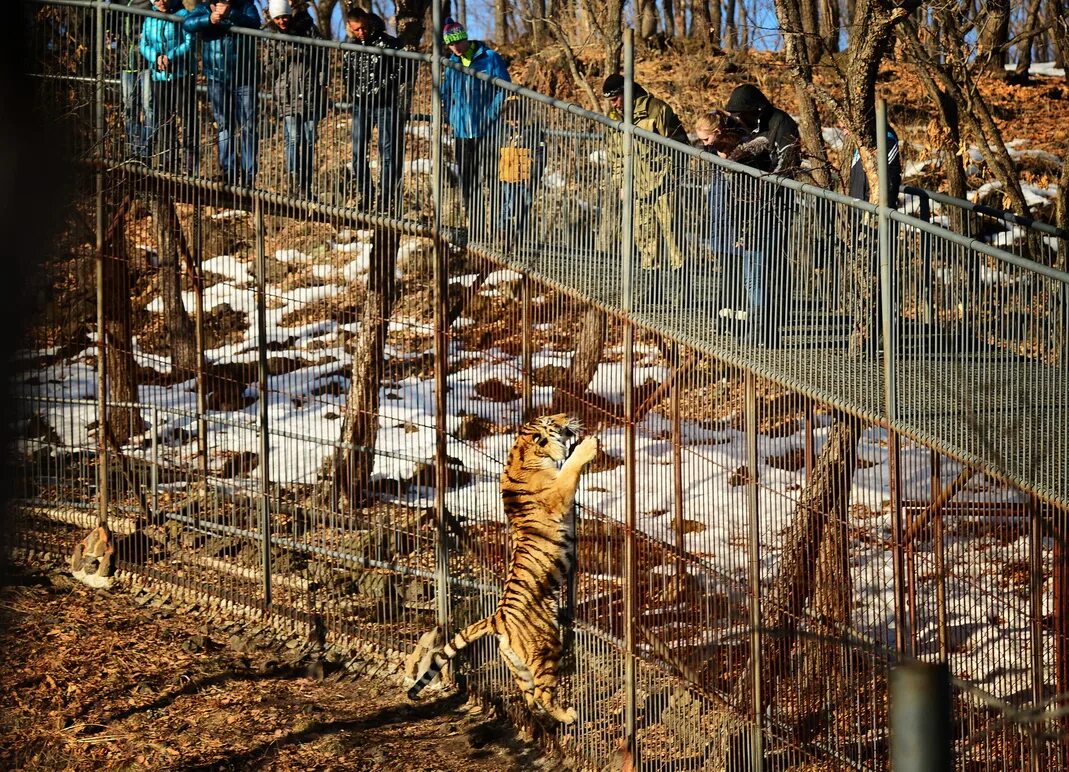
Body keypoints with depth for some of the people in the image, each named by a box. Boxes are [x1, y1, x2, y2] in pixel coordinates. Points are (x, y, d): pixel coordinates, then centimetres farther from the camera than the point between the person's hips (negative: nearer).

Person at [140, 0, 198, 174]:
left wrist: (170, 57, -20)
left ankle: (190, 163, 1)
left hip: (183, 75, -5)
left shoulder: (182, 15, -6)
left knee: (187, 117, -4)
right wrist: (156, 57, -11)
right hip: (159, 76, 5)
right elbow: (144, 45, 9)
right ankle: (167, 161, 20)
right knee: (162, 120, 10)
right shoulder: (149, 20, 9)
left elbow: (189, 42, -12)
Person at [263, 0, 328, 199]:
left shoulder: (307, 28, 4)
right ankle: (295, 183, -7)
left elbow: (321, 57, 7)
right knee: (293, 139, -9)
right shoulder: (269, 35, 6)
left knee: (309, 140, 3)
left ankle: (306, 186, 10)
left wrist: (322, 84, 2)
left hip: (310, 93, 1)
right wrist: (282, 58, -12)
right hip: (287, 95, -1)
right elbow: (268, 70, 5)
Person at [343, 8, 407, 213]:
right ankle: (365, 196, 14)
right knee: (358, 152, 4)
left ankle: (386, 199, -3)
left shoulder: (388, 43, -6)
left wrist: (383, 87, -10)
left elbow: (402, 71, -4)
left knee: (388, 152, -5)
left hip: (386, 105, -5)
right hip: (360, 106, 5)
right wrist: (353, 93, 7)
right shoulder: (350, 46, 9)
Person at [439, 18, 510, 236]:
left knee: (490, 177, -8)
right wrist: (450, 117, 11)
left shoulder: (490, 58, -6)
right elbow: (446, 93, 24)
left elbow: (504, 88, -6)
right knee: (467, 180, 8)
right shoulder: (452, 63, 12)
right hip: (461, 130, 6)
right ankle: (474, 226, 16)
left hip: (485, 130, -6)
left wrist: (491, 115, -13)